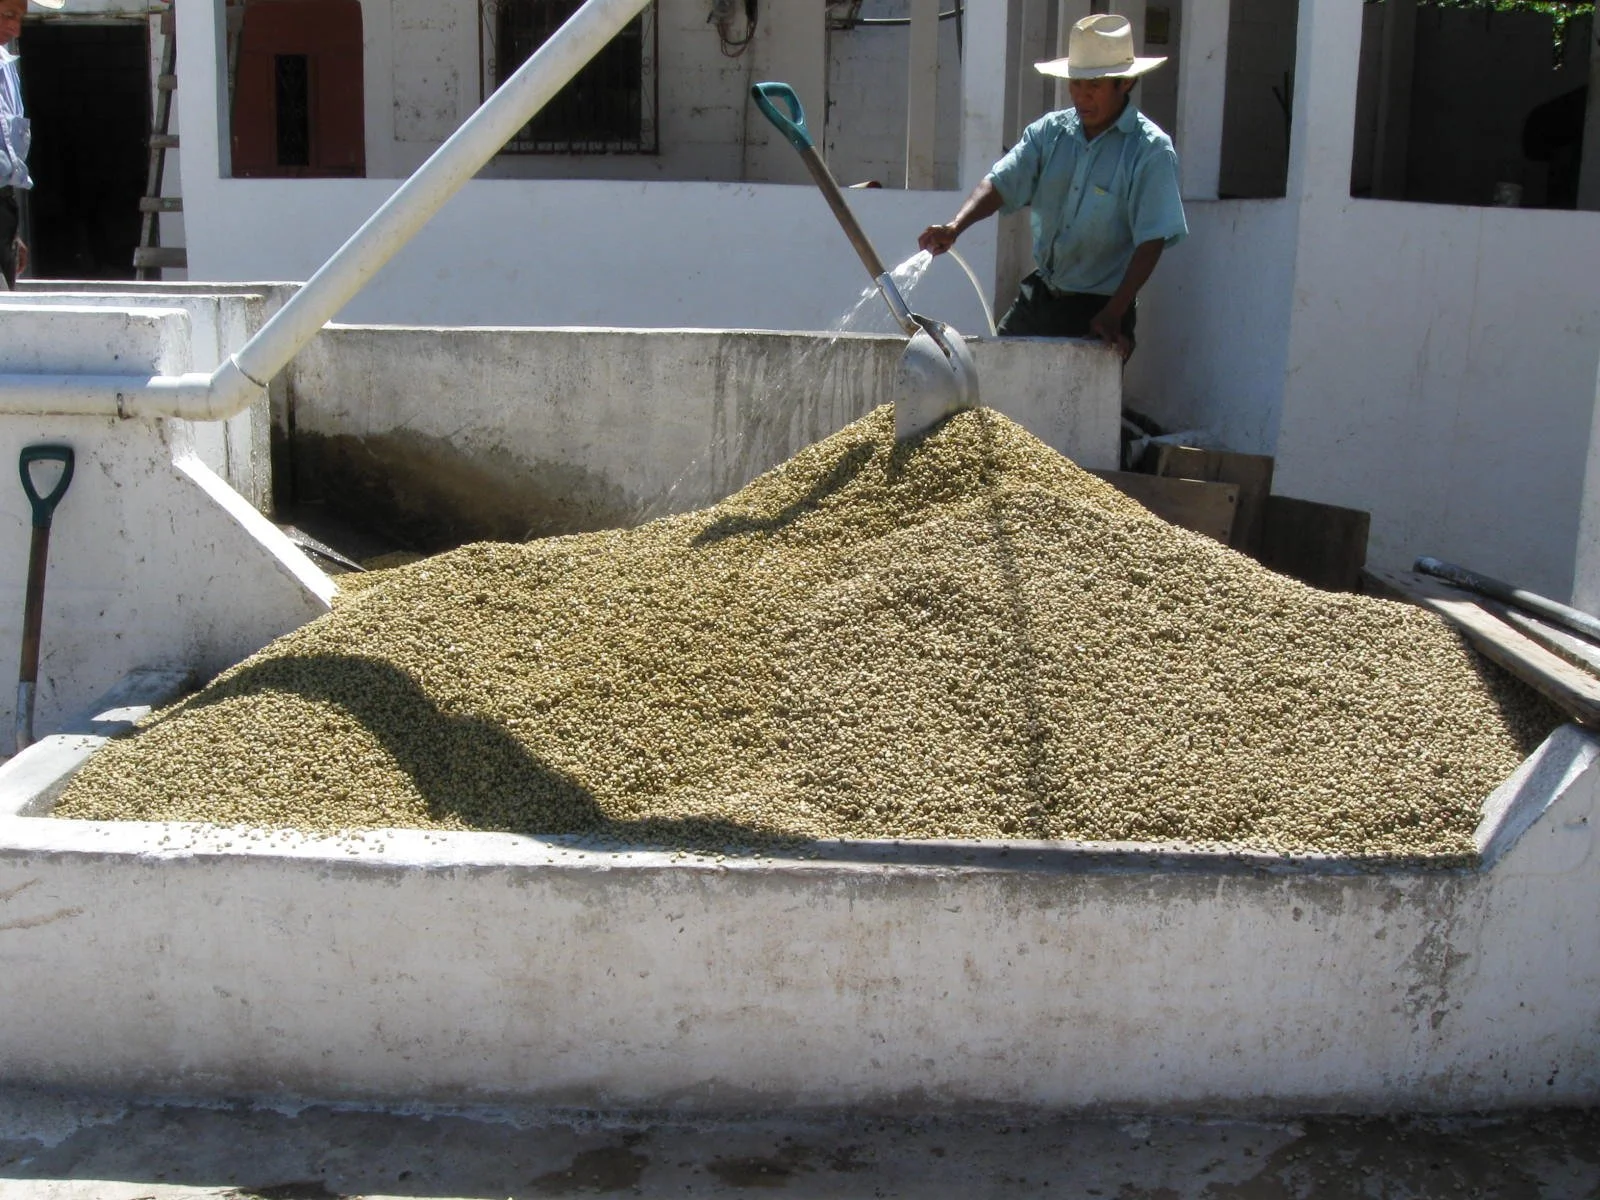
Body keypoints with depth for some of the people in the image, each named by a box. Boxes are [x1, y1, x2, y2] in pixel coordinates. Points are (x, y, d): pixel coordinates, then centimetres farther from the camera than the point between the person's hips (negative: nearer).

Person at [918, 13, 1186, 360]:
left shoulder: (1150, 150, -11)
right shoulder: (1050, 130, 3)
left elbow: (1152, 241, -16)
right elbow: (1000, 183, -6)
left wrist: (1113, 315, -22)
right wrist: (954, 228, -25)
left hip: (1097, 309, -5)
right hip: (1038, 294, 5)